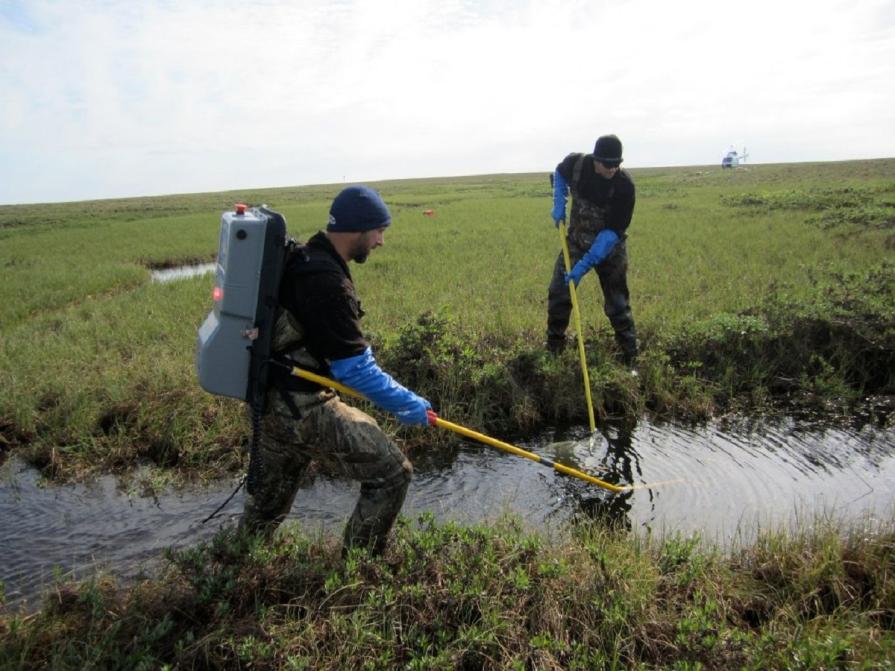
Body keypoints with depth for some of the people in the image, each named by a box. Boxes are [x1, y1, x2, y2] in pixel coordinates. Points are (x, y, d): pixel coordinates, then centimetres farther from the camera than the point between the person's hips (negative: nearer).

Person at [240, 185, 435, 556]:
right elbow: (356, 369, -21)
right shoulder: (326, 282, -22)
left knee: (266, 504, 24)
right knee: (391, 473, -2)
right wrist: (408, 406, -11)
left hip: (273, 401, 10)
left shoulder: (301, 260, 9)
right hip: (304, 409, -10)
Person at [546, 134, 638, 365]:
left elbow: (613, 232, -27)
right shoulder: (576, 164, -17)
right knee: (558, 293, -3)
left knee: (617, 304, 2)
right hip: (576, 241, 3)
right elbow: (559, 174, 10)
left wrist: (586, 264, -33)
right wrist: (559, 203, -6)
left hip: (609, 248, -3)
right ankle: (553, 350, 13)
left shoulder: (625, 185, -26)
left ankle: (630, 357, 17)